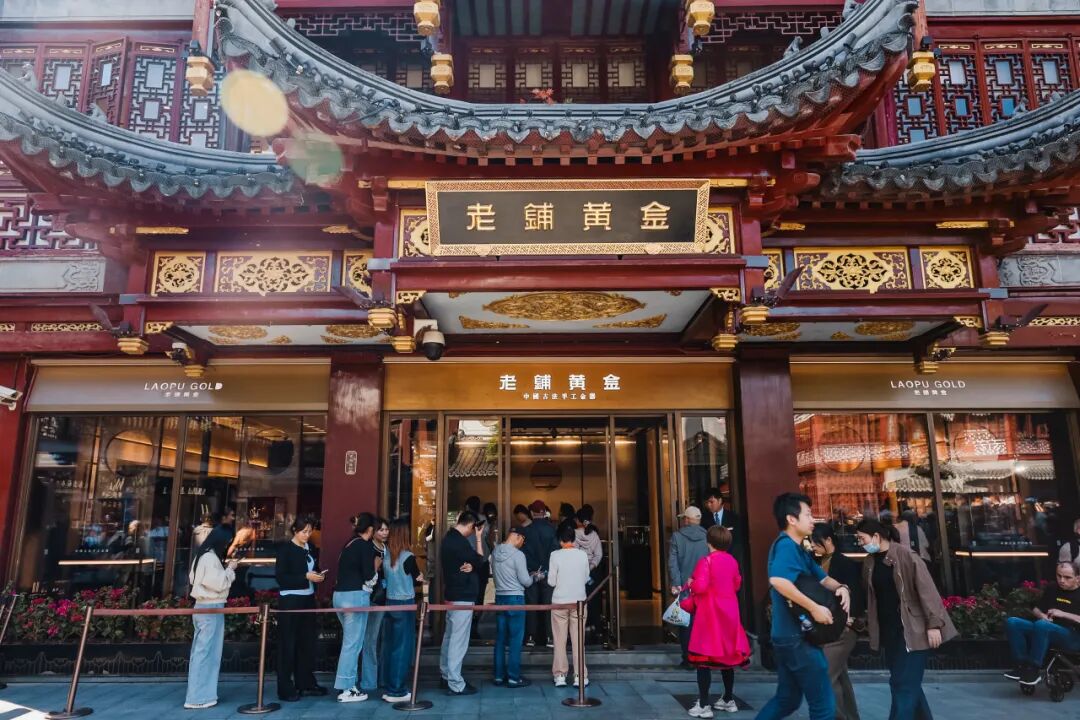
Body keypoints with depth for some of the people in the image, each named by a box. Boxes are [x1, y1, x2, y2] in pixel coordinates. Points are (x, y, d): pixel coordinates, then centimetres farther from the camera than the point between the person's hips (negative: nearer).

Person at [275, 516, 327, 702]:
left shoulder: (310, 548, 10)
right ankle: (286, 688, 4)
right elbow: (280, 577, -14)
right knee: (288, 643, -2)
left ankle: (306, 683, 18)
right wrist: (306, 577, -20)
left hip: (308, 599, 6)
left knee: (307, 642, 8)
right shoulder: (285, 548, -7)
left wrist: (318, 576, 0)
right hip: (290, 600, -6)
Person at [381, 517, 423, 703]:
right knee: (403, 647, 2)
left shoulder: (386, 555, 1)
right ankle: (397, 691, 7)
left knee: (390, 646, 12)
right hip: (405, 604, -6)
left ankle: (390, 688, 19)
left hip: (389, 602, 6)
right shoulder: (408, 557, -14)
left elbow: (384, 577, 5)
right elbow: (418, 579, -2)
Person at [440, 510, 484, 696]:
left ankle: (447, 675, 28)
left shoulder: (449, 538, 9)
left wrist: (470, 566, -9)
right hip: (463, 596, -10)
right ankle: (455, 684, -2)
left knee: (449, 636, 18)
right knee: (458, 640, -6)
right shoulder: (460, 542, -21)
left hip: (453, 594, 10)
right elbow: (479, 561, -12)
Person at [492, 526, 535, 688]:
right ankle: (514, 677, 6)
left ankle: (499, 676, 17)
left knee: (500, 638, 11)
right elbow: (525, 581, -13)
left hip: (500, 597, 6)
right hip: (515, 598, -6)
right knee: (515, 639, 2)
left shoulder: (495, 552, 3)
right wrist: (532, 577, 8)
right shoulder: (517, 555, -16)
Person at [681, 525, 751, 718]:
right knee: (727, 655, 18)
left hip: (710, 614, -7)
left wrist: (690, 583, -6)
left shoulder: (707, 561, -16)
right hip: (728, 614, 7)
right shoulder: (732, 561, 5)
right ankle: (729, 700, 27)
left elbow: (700, 587, -25)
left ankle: (704, 705, 0)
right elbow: (737, 584, 17)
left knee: (704, 658, -1)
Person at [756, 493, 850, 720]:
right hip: (796, 636, -10)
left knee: (787, 699, 19)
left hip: (790, 636, 10)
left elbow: (821, 578, 23)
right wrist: (814, 608, -30)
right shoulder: (786, 545, -18)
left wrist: (840, 588, 0)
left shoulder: (798, 549, 14)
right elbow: (778, 580, -36)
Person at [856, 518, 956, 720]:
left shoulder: (904, 554, -13)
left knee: (904, 686, -7)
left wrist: (933, 624, -18)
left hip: (912, 631, -6)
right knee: (908, 683, 14)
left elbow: (926, 588, -15)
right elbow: (869, 594, 17)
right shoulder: (869, 562, 7)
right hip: (889, 631, 7)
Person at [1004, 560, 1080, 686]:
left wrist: (1063, 614, -16)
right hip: (1047, 632, 6)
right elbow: (1035, 609, 25)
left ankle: (1034, 669, -28)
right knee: (1012, 622, -18)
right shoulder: (1052, 590, 18)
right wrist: (1042, 616, 3)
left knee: (1042, 625, -39)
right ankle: (1023, 664, -20)